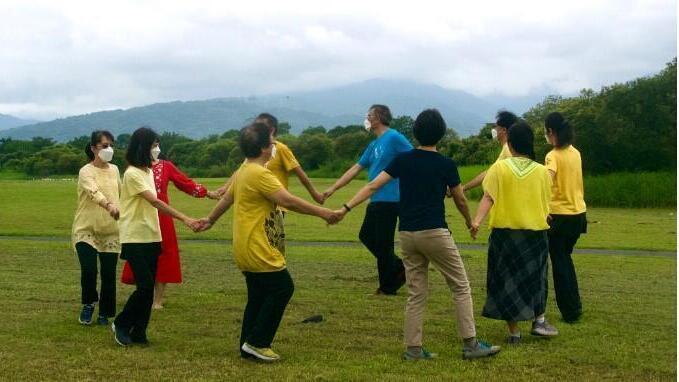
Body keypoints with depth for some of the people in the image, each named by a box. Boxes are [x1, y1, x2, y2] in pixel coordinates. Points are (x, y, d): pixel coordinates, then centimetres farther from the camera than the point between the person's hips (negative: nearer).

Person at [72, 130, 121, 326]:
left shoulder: (114, 170, 8)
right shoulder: (86, 171, -11)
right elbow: (94, 192, -31)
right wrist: (109, 206, -48)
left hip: (110, 231, 4)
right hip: (86, 230, -4)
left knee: (109, 274, 2)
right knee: (89, 269, -15)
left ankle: (104, 313, 18)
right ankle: (88, 304, 13)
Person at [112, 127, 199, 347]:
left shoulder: (149, 172, 12)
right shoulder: (132, 174, -14)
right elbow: (154, 202, -23)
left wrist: (158, 233, 10)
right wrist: (184, 218, -27)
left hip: (151, 238, 8)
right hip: (135, 239, -8)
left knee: (149, 287, 6)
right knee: (145, 286, -12)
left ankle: (139, 333, 13)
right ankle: (121, 324, 6)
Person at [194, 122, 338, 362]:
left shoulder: (242, 172, 12)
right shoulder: (260, 174, -19)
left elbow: (226, 199, 25)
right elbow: (289, 201, -25)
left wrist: (210, 220, 40)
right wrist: (321, 212, -22)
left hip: (245, 249, 10)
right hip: (258, 249, -10)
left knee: (258, 295, 14)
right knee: (282, 287, -3)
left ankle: (248, 346, 18)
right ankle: (256, 342, -1)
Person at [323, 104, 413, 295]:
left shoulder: (394, 138, -11)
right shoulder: (373, 145, 16)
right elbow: (356, 168, 20)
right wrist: (333, 188, 18)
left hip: (389, 200, -9)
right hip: (376, 201, 9)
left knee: (382, 244, -1)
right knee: (366, 236, 15)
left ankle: (388, 287, 13)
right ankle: (399, 268, 22)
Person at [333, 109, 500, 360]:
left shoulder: (402, 160, 5)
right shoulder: (446, 165, -3)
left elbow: (373, 186, -1)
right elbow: (460, 200, 8)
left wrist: (346, 208, 0)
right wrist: (470, 223, 26)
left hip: (406, 234, 5)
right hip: (434, 233, -4)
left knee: (416, 293, 11)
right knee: (461, 287, 6)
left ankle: (413, 348, 10)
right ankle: (470, 344, 4)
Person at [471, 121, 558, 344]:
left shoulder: (499, 168, -5)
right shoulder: (541, 172, 0)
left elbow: (488, 197, -17)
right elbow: (546, 206, 7)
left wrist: (477, 220, -25)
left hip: (504, 232, -1)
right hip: (535, 232, 1)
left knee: (507, 279, 8)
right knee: (535, 276, 21)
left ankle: (514, 331, 8)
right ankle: (539, 321, 15)